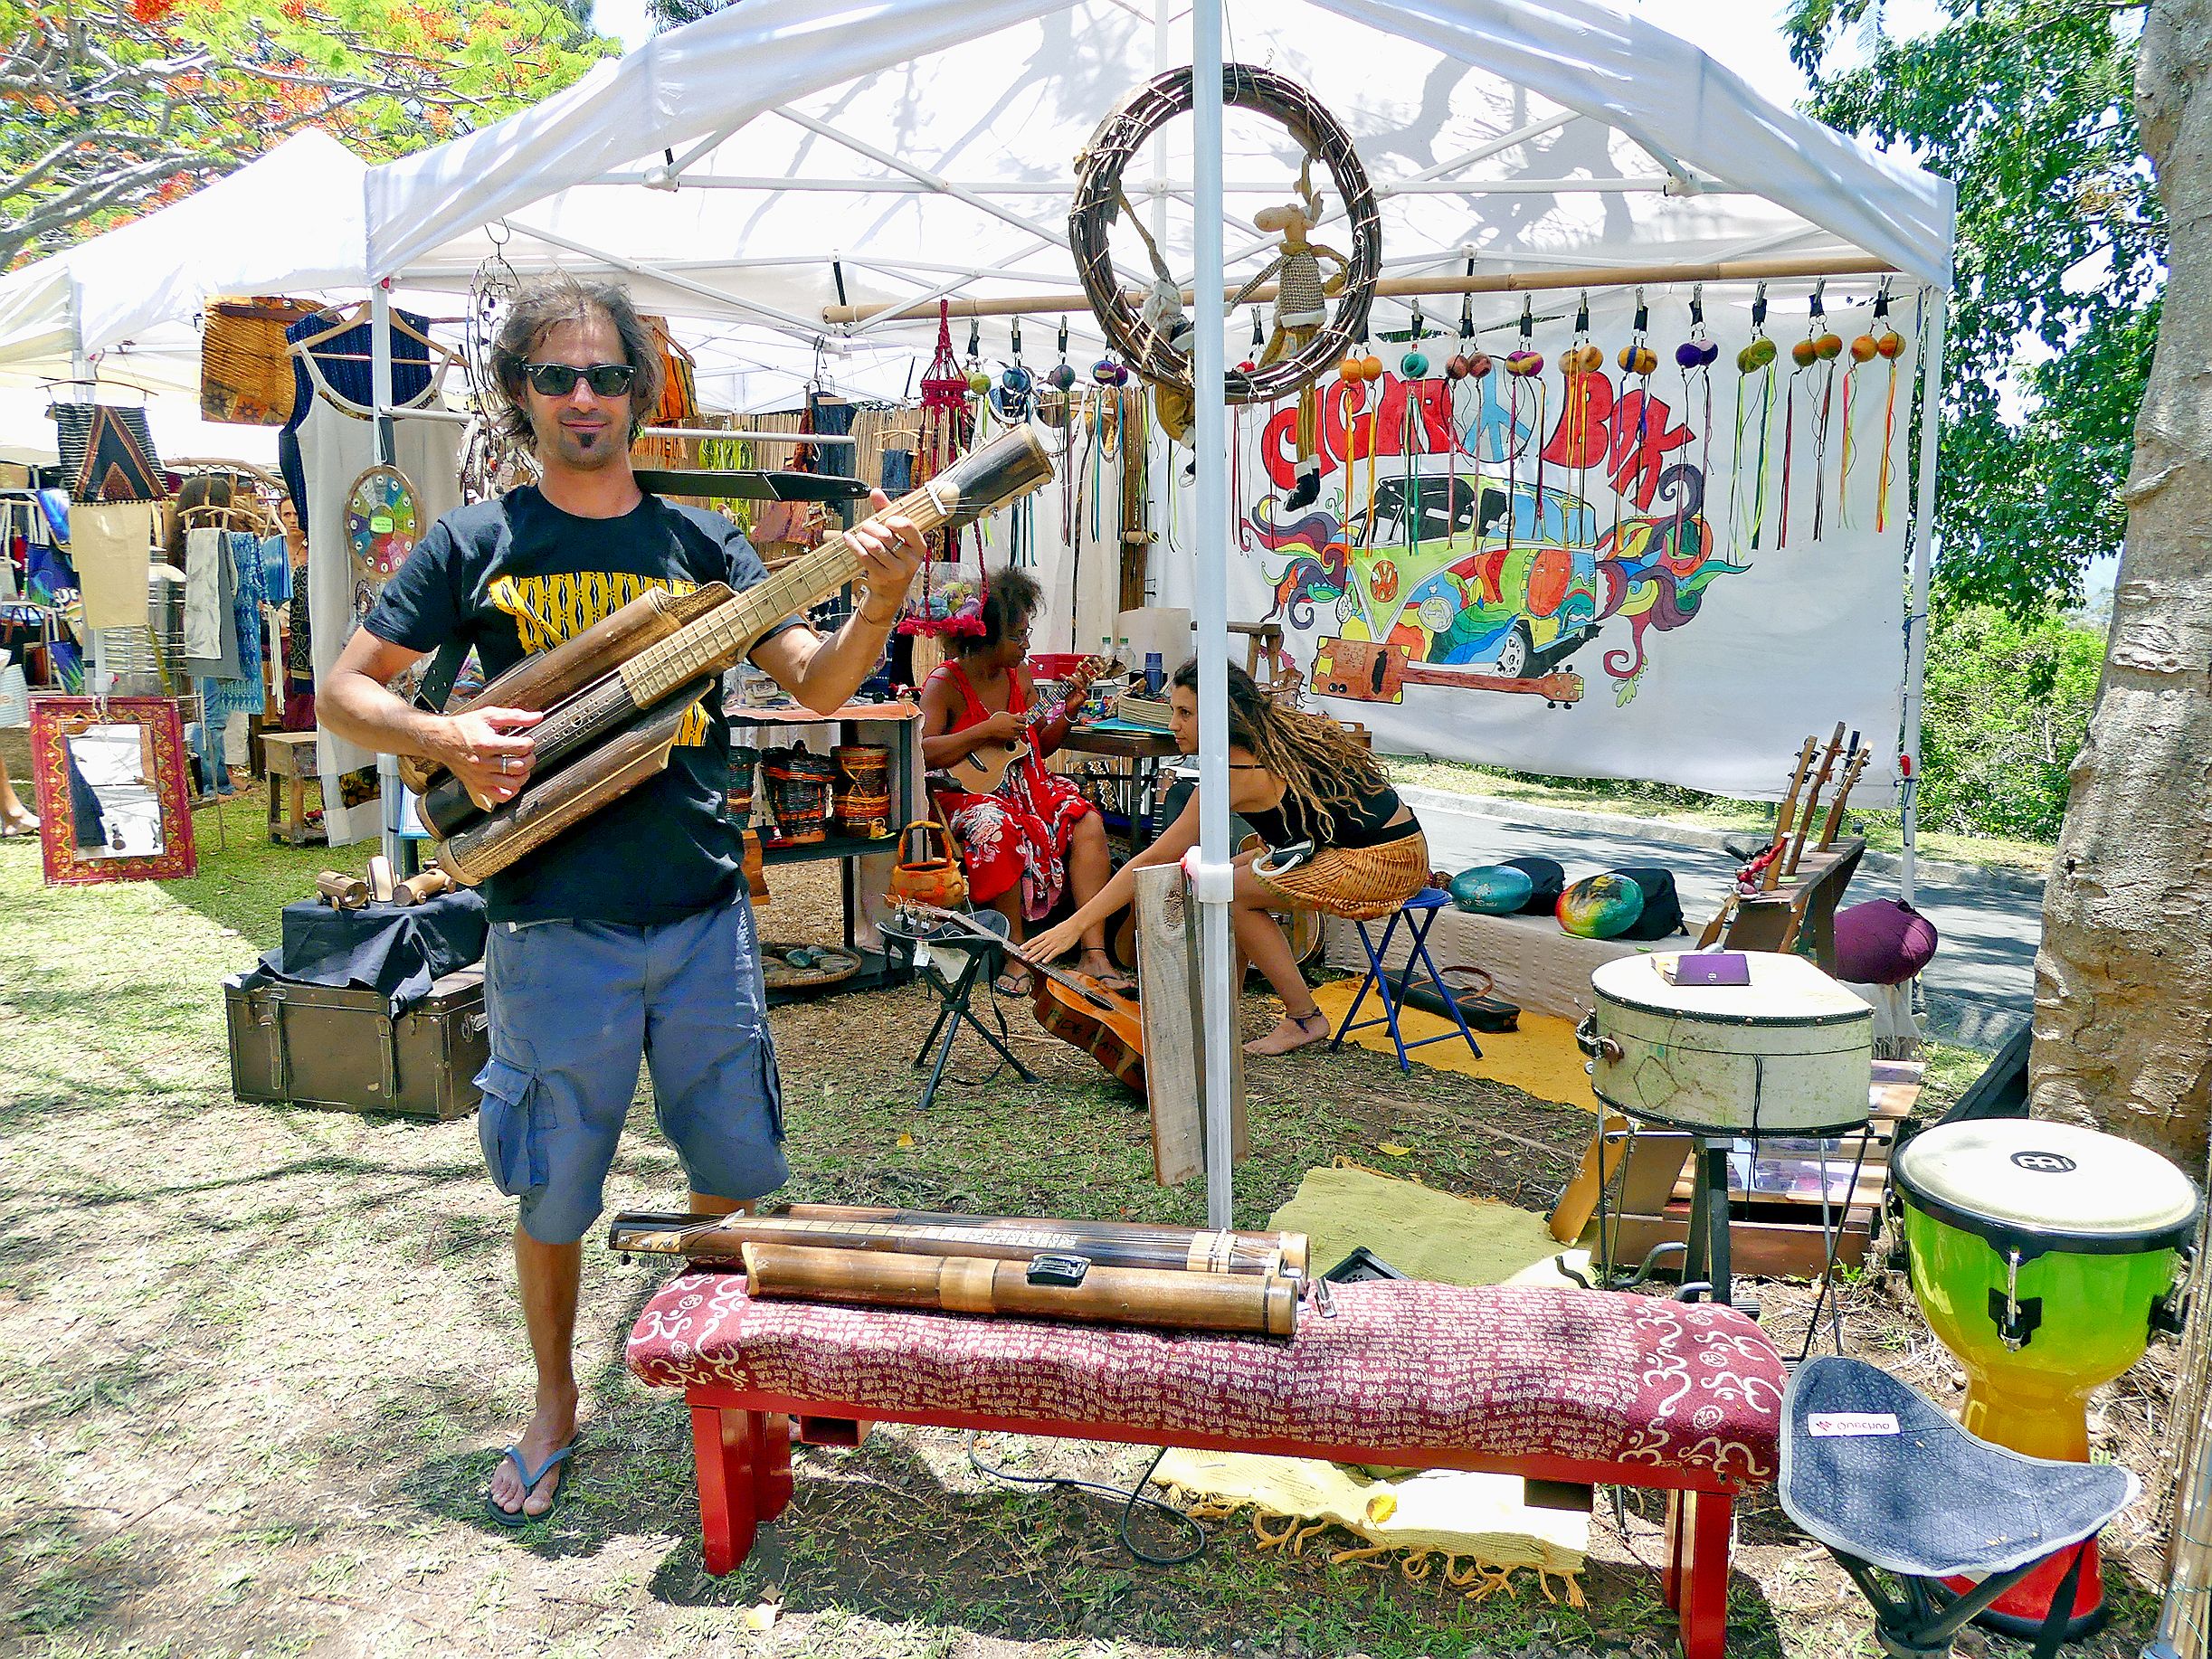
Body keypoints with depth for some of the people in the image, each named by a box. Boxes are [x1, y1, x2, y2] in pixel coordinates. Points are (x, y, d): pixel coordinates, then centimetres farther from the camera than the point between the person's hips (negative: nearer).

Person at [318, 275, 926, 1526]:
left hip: (705, 916, 2)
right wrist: (446, 736, -17)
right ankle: (555, 1406, 33)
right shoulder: (477, 544, 2)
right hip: (556, 927, -2)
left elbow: (815, 686, -1)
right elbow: (345, 691, 3)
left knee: (740, 1171, 11)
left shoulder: (701, 542, 6)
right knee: (555, 1187, 10)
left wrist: (878, 606, -21)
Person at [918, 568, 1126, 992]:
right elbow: (919, 752, -21)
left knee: (1087, 821, -21)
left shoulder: (1020, 676, 12)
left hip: (1027, 787, 6)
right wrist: (985, 731, -20)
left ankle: (1094, 954, -26)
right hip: (969, 794, -6)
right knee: (999, 829, -39)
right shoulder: (945, 683, -7)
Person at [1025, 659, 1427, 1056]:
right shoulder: (1284, 725, 7)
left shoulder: (1236, 771, -17)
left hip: (1379, 867, -10)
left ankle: (1304, 1018, 1)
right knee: (1230, 873, 9)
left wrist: (1074, 925, -15)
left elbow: (1154, 860, -17)